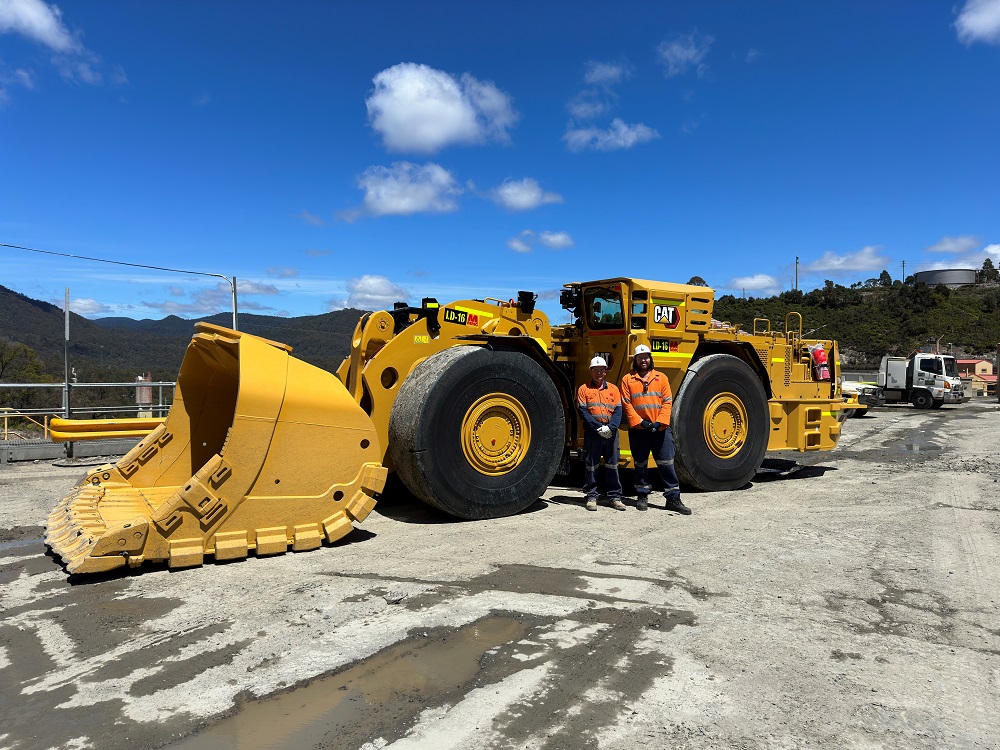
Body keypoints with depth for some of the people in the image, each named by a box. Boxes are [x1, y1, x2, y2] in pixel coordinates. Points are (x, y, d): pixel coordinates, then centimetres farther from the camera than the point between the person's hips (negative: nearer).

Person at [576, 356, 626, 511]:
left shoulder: (613, 389, 11)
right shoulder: (584, 389, 4)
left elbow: (618, 411, 3)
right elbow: (583, 412, -4)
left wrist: (610, 427, -13)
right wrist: (598, 428, -13)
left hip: (611, 433, 2)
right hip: (592, 433, -2)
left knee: (612, 464, 6)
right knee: (591, 465, 2)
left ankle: (614, 497, 15)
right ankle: (591, 497, 12)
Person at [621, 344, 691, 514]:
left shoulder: (661, 378, 8)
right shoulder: (628, 379, 4)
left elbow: (667, 402, 2)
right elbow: (626, 404, -2)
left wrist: (660, 422, -11)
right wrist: (640, 422, -13)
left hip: (660, 429, 1)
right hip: (638, 430, 0)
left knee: (666, 464, 1)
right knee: (640, 464, 10)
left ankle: (673, 498, 8)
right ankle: (642, 496, 23)